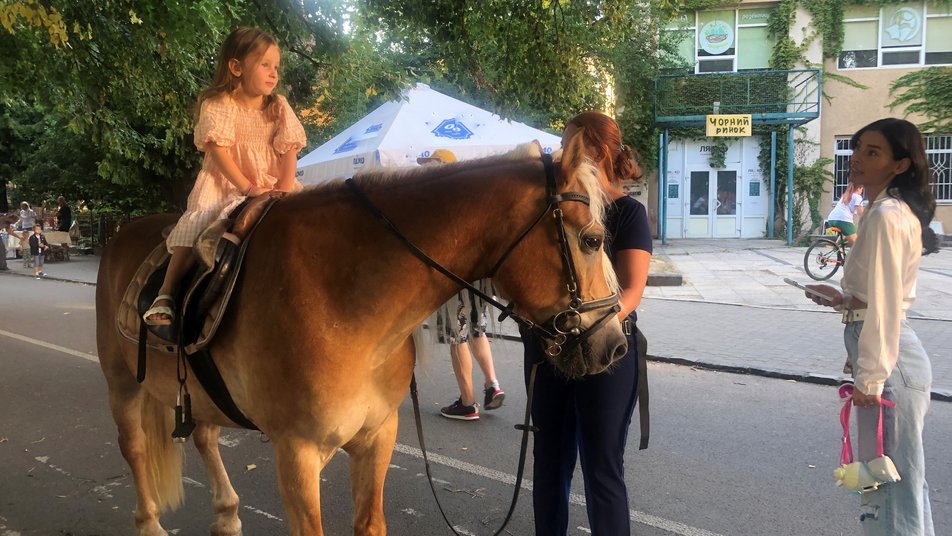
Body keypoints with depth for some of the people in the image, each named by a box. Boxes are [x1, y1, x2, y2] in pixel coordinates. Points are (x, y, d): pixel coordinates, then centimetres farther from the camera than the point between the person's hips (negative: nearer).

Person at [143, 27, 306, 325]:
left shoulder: (279, 106, 7)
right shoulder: (217, 105, -4)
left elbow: (289, 150, 0)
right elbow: (219, 151, -13)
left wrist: (285, 188, -15)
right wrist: (248, 188, -23)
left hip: (271, 183, 4)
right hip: (225, 183, -3)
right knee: (195, 229, -24)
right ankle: (165, 295, -15)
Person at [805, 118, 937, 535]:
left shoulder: (884, 216, -17)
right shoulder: (898, 211, 14)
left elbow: (884, 305, -20)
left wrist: (870, 379, -18)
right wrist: (846, 300, 8)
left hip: (889, 358, -10)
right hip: (900, 354, 10)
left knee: (890, 482, 0)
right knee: (903, 479, 20)